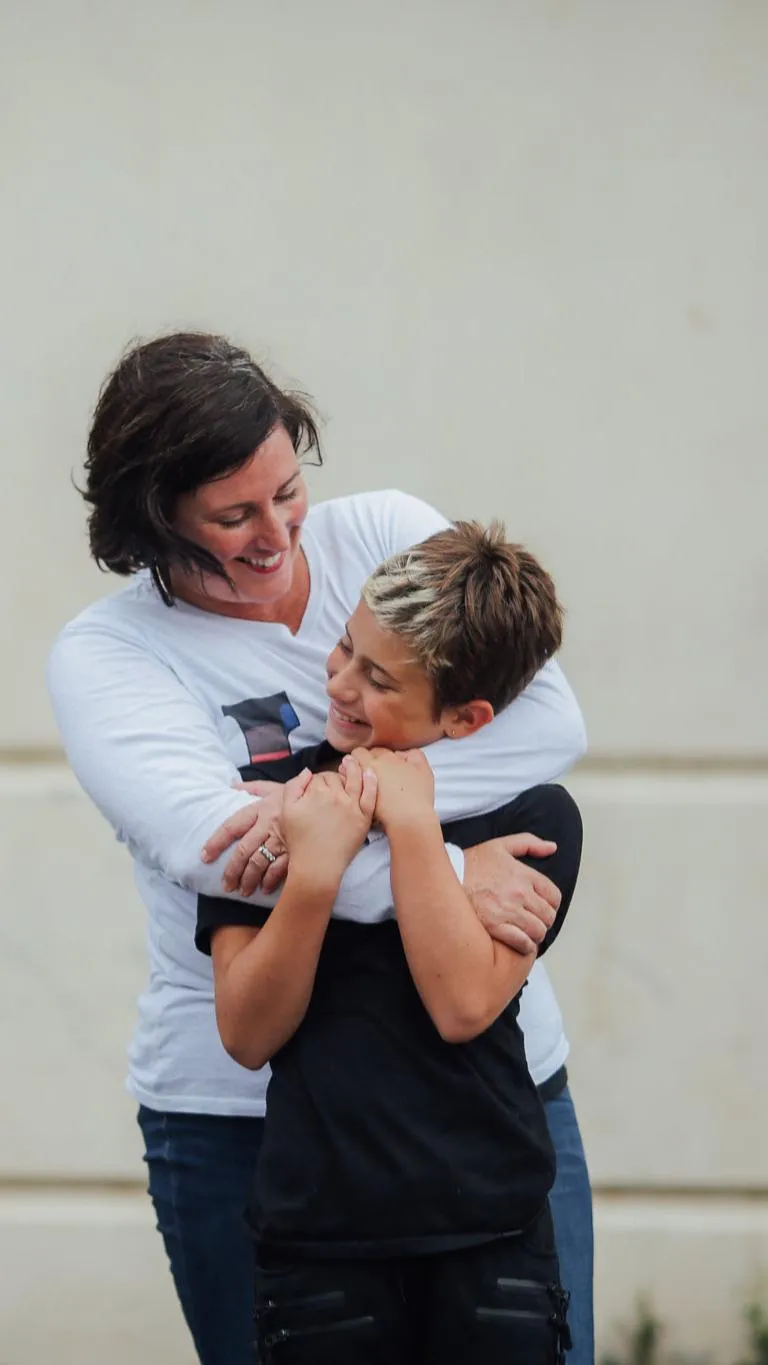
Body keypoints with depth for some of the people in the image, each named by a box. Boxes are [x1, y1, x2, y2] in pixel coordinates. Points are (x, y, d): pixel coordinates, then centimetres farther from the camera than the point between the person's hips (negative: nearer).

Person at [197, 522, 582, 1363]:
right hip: (318, 1237, 1)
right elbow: (249, 1034, -4)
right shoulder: (267, 797, 2)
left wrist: (410, 821, -14)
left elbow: (464, 1005, -13)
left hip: (490, 1233, -1)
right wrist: (316, 871, -18)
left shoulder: (534, 818, 0)